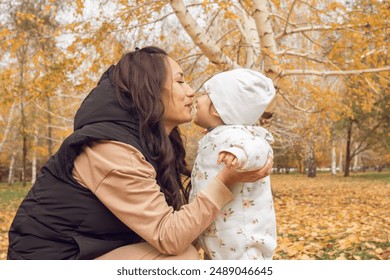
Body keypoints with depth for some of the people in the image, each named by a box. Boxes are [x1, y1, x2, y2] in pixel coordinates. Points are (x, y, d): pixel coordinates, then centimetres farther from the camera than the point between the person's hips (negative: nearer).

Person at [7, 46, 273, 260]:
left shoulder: (151, 143, 5)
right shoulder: (110, 148, -24)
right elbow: (169, 236, -27)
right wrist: (226, 180, -24)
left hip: (87, 254, 9)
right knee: (183, 259, -19)